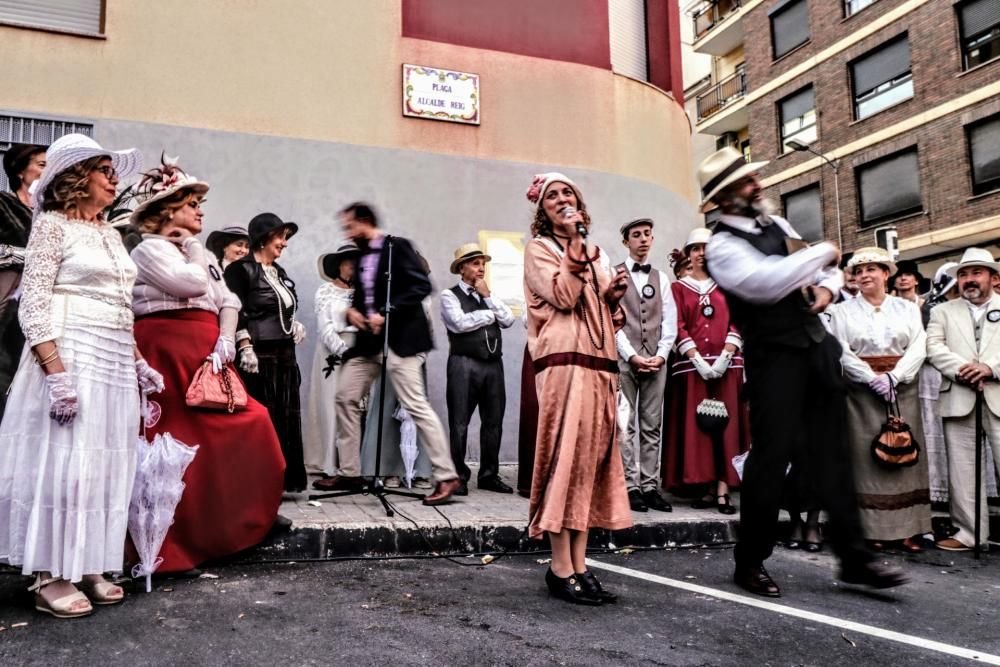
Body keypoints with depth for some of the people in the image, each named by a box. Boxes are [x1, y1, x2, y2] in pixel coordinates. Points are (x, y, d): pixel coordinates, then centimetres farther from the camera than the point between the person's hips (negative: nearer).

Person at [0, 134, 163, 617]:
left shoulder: (111, 234, 16)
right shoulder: (52, 224, -4)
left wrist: (139, 364, 15)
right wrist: (57, 372, -21)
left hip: (116, 364, 7)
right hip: (71, 357, -7)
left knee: (104, 465, 9)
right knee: (63, 462, -3)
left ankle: (88, 566, 19)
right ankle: (51, 577, 7)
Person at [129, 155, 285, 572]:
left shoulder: (202, 255, 21)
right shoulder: (150, 249, -3)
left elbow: (228, 301, 12)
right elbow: (193, 283, -19)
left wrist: (225, 339, -6)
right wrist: (192, 245, -1)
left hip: (206, 354, 8)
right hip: (169, 354, -8)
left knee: (239, 430, 4)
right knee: (177, 443, -6)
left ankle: (226, 521, 18)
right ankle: (174, 542, 3)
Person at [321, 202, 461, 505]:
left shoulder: (397, 246, -7)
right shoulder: (361, 255, 15)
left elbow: (422, 285, -17)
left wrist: (386, 314, -20)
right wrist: (352, 310, 1)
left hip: (400, 338, -9)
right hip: (369, 340, 9)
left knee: (416, 406, -11)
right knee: (345, 398, 7)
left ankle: (446, 477, -5)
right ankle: (349, 473, 17)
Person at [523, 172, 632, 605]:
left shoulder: (594, 254, 24)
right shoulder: (539, 247, 6)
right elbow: (563, 297, -11)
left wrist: (615, 294, 5)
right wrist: (574, 243, -9)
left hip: (599, 361, 7)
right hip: (563, 360, -7)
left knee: (592, 456, 3)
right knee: (566, 455, -11)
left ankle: (578, 565, 7)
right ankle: (561, 569, -7)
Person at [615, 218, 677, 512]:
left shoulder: (661, 278, 17)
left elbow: (670, 321, 10)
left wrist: (661, 355, -3)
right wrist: (632, 356, -11)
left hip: (656, 360, 4)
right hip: (625, 358, -3)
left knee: (652, 426, 4)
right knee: (626, 425, -4)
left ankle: (650, 486, 7)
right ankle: (630, 487, -1)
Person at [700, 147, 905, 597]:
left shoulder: (775, 225, 15)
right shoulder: (722, 246, -9)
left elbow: (828, 268, 23)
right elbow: (766, 282, -27)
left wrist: (827, 287, -1)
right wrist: (823, 252, -13)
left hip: (818, 347, 7)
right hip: (775, 358, -7)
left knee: (831, 455, 9)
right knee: (771, 458, -2)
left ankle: (853, 557, 18)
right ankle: (750, 563, 14)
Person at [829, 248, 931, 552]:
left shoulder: (907, 308, 10)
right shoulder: (843, 311, 6)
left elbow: (918, 347, -1)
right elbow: (842, 352, -4)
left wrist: (893, 377, -14)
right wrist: (873, 378, -15)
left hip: (902, 388, 2)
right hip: (861, 391, -1)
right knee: (867, 456, -2)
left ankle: (909, 529, 6)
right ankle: (874, 529, 2)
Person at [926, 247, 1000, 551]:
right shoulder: (942, 311, 18)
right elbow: (933, 347, 3)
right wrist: (962, 369, -12)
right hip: (959, 398, 1)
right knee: (962, 468, 2)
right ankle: (969, 531, 9)